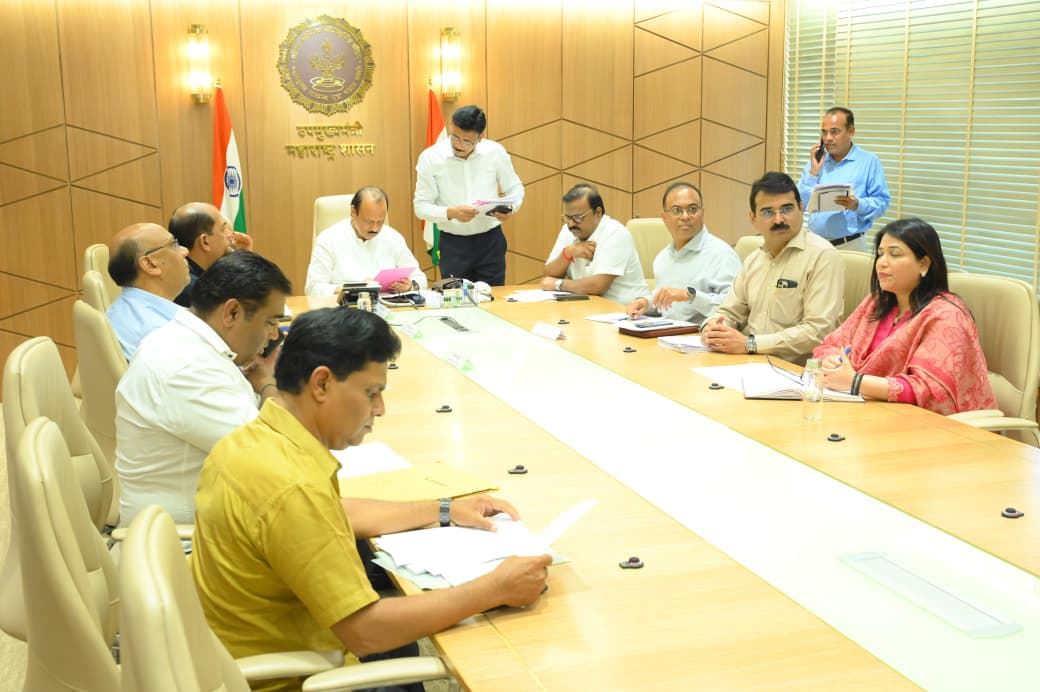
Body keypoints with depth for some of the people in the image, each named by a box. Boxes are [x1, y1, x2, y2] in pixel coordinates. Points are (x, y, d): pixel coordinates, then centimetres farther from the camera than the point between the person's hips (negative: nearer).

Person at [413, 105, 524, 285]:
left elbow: (515, 188, 10)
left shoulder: (495, 152, -3)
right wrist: (451, 213, -24)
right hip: (453, 244, -1)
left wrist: (510, 208, -12)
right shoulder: (430, 158, -7)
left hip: (491, 241, 1)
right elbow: (421, 206, -6)